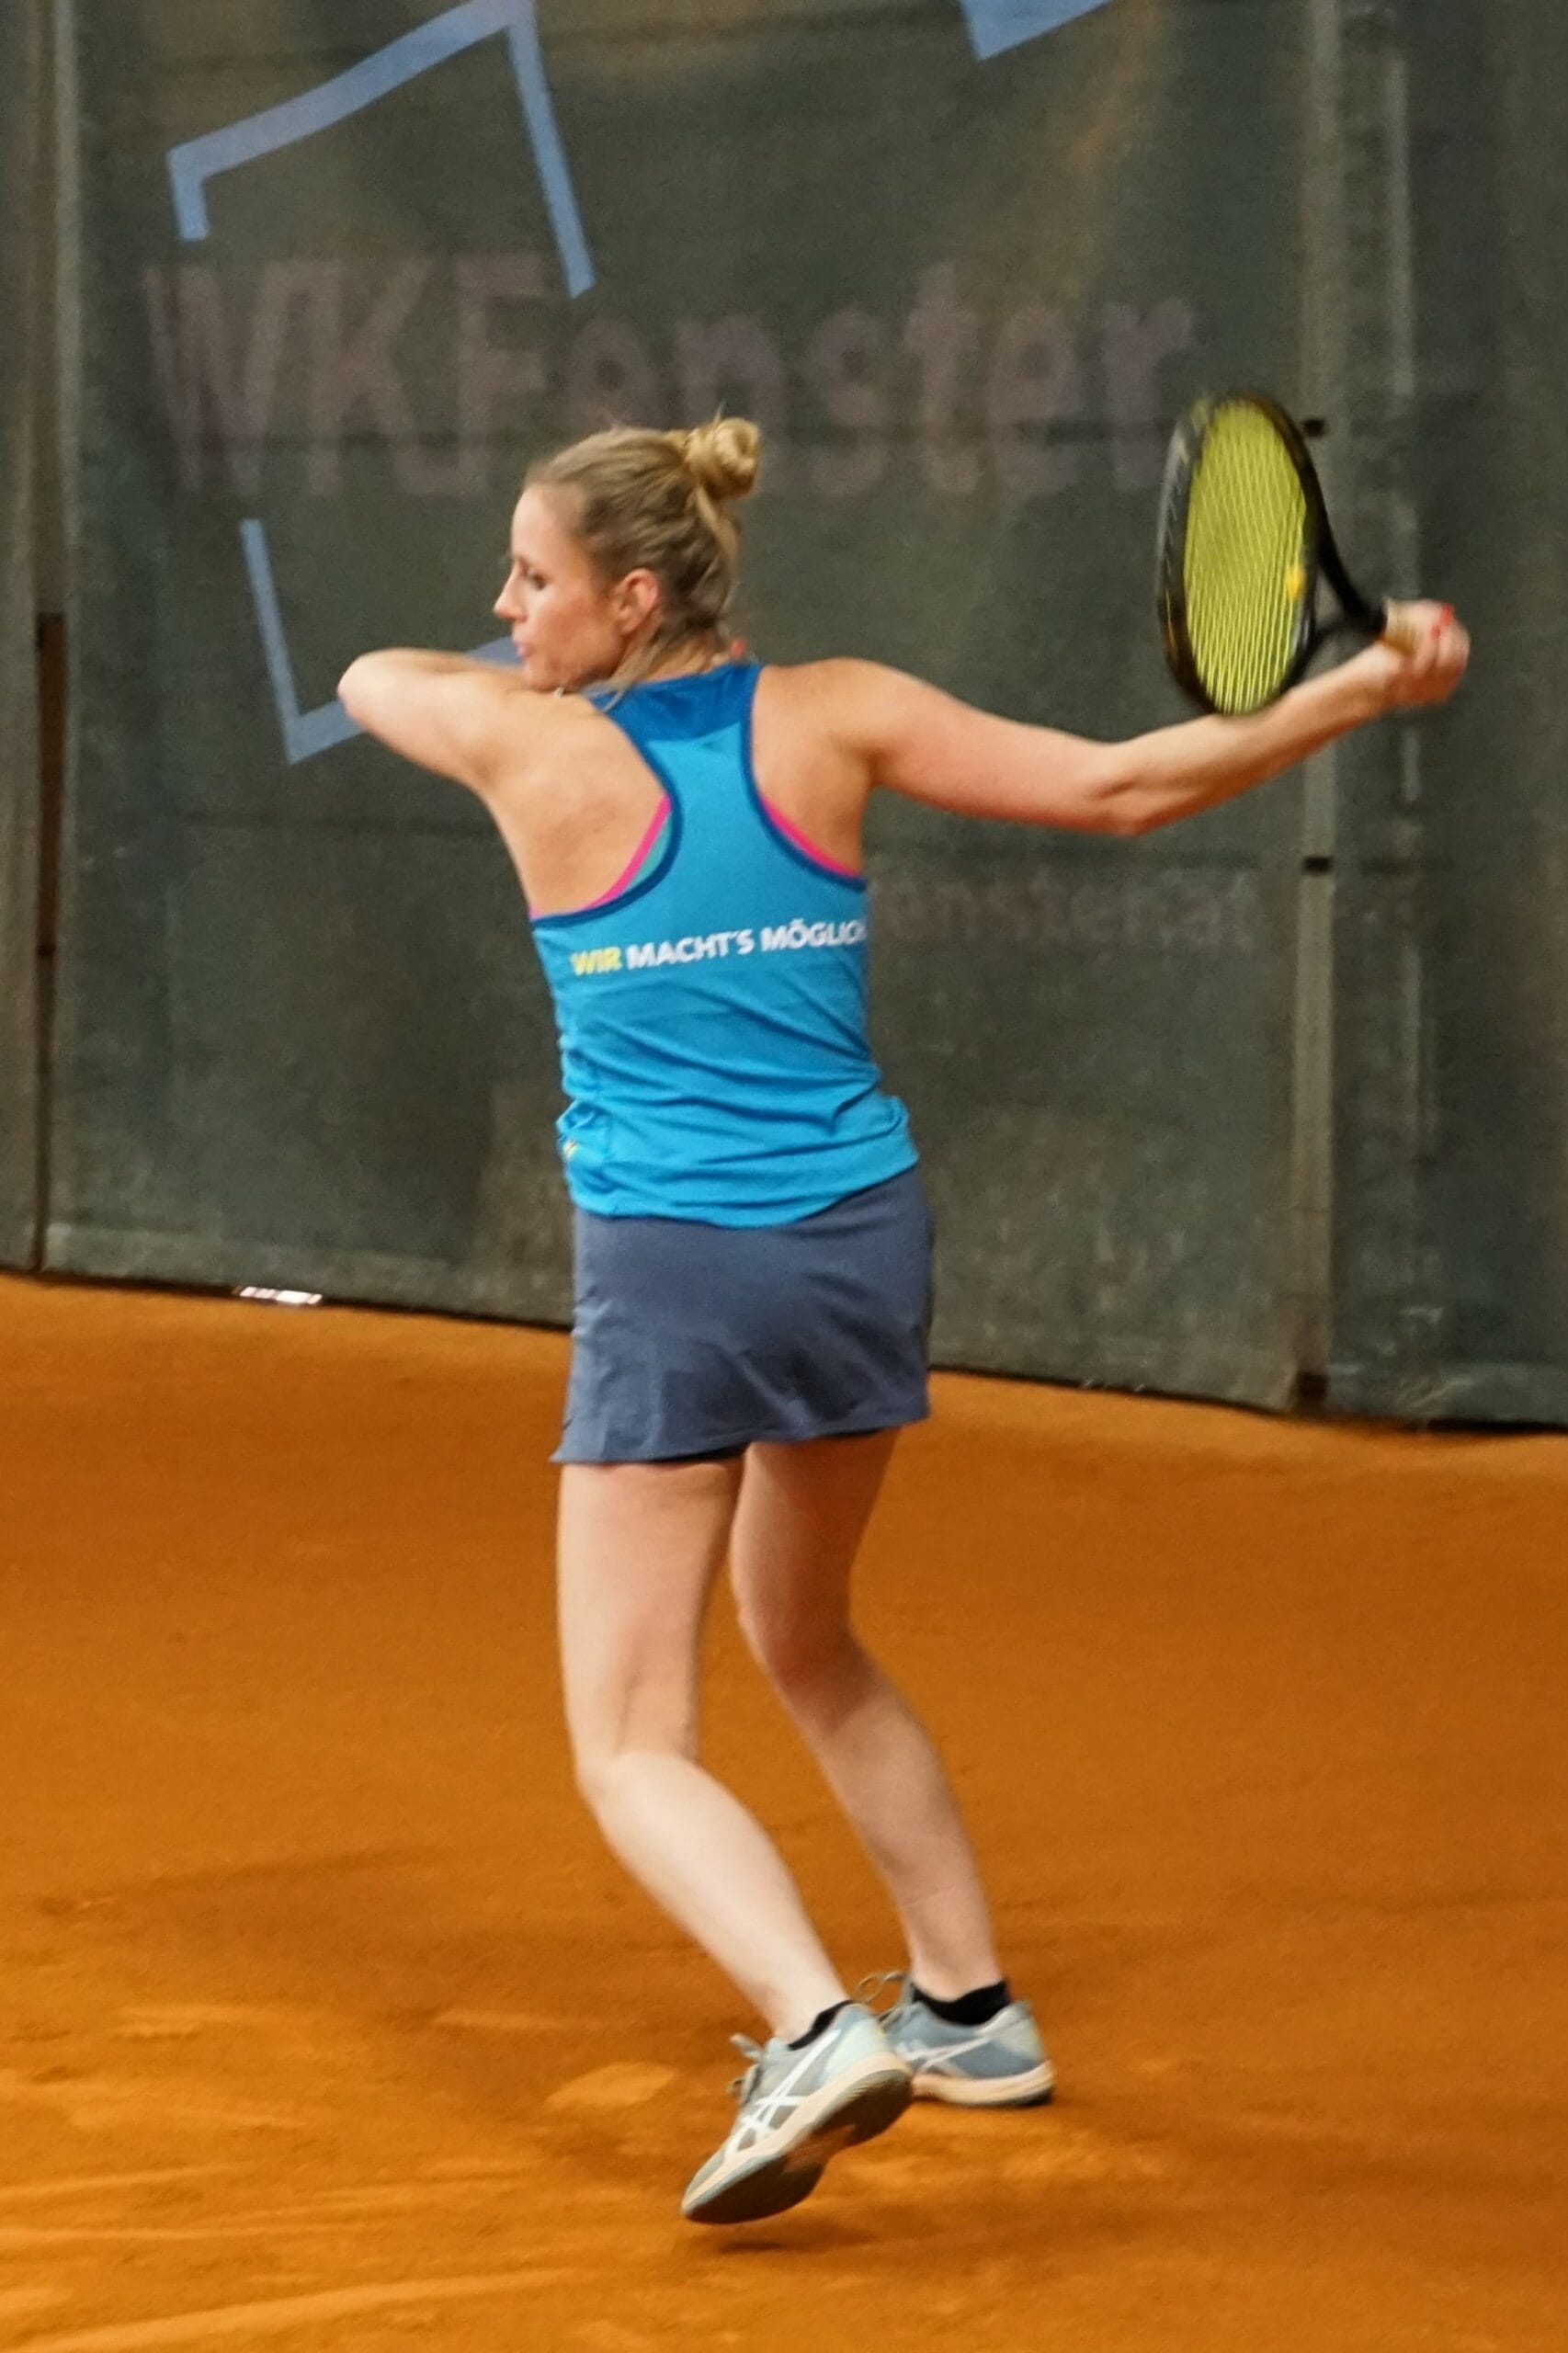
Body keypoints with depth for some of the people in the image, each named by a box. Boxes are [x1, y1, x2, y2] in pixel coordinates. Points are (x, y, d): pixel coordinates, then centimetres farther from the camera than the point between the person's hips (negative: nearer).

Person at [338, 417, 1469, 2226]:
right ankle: (968, 2007, 35)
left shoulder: (531, 745, -9)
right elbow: (1119, 787, -4)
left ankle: (818, 2028, -27)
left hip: (671, 1277, -5)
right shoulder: (834, 717, -2)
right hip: (860, 1243, 5)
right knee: (806, 1644, 29)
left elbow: (370, 676, 13)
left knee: (633, 1746, -4)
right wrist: (1369, 685, 1)